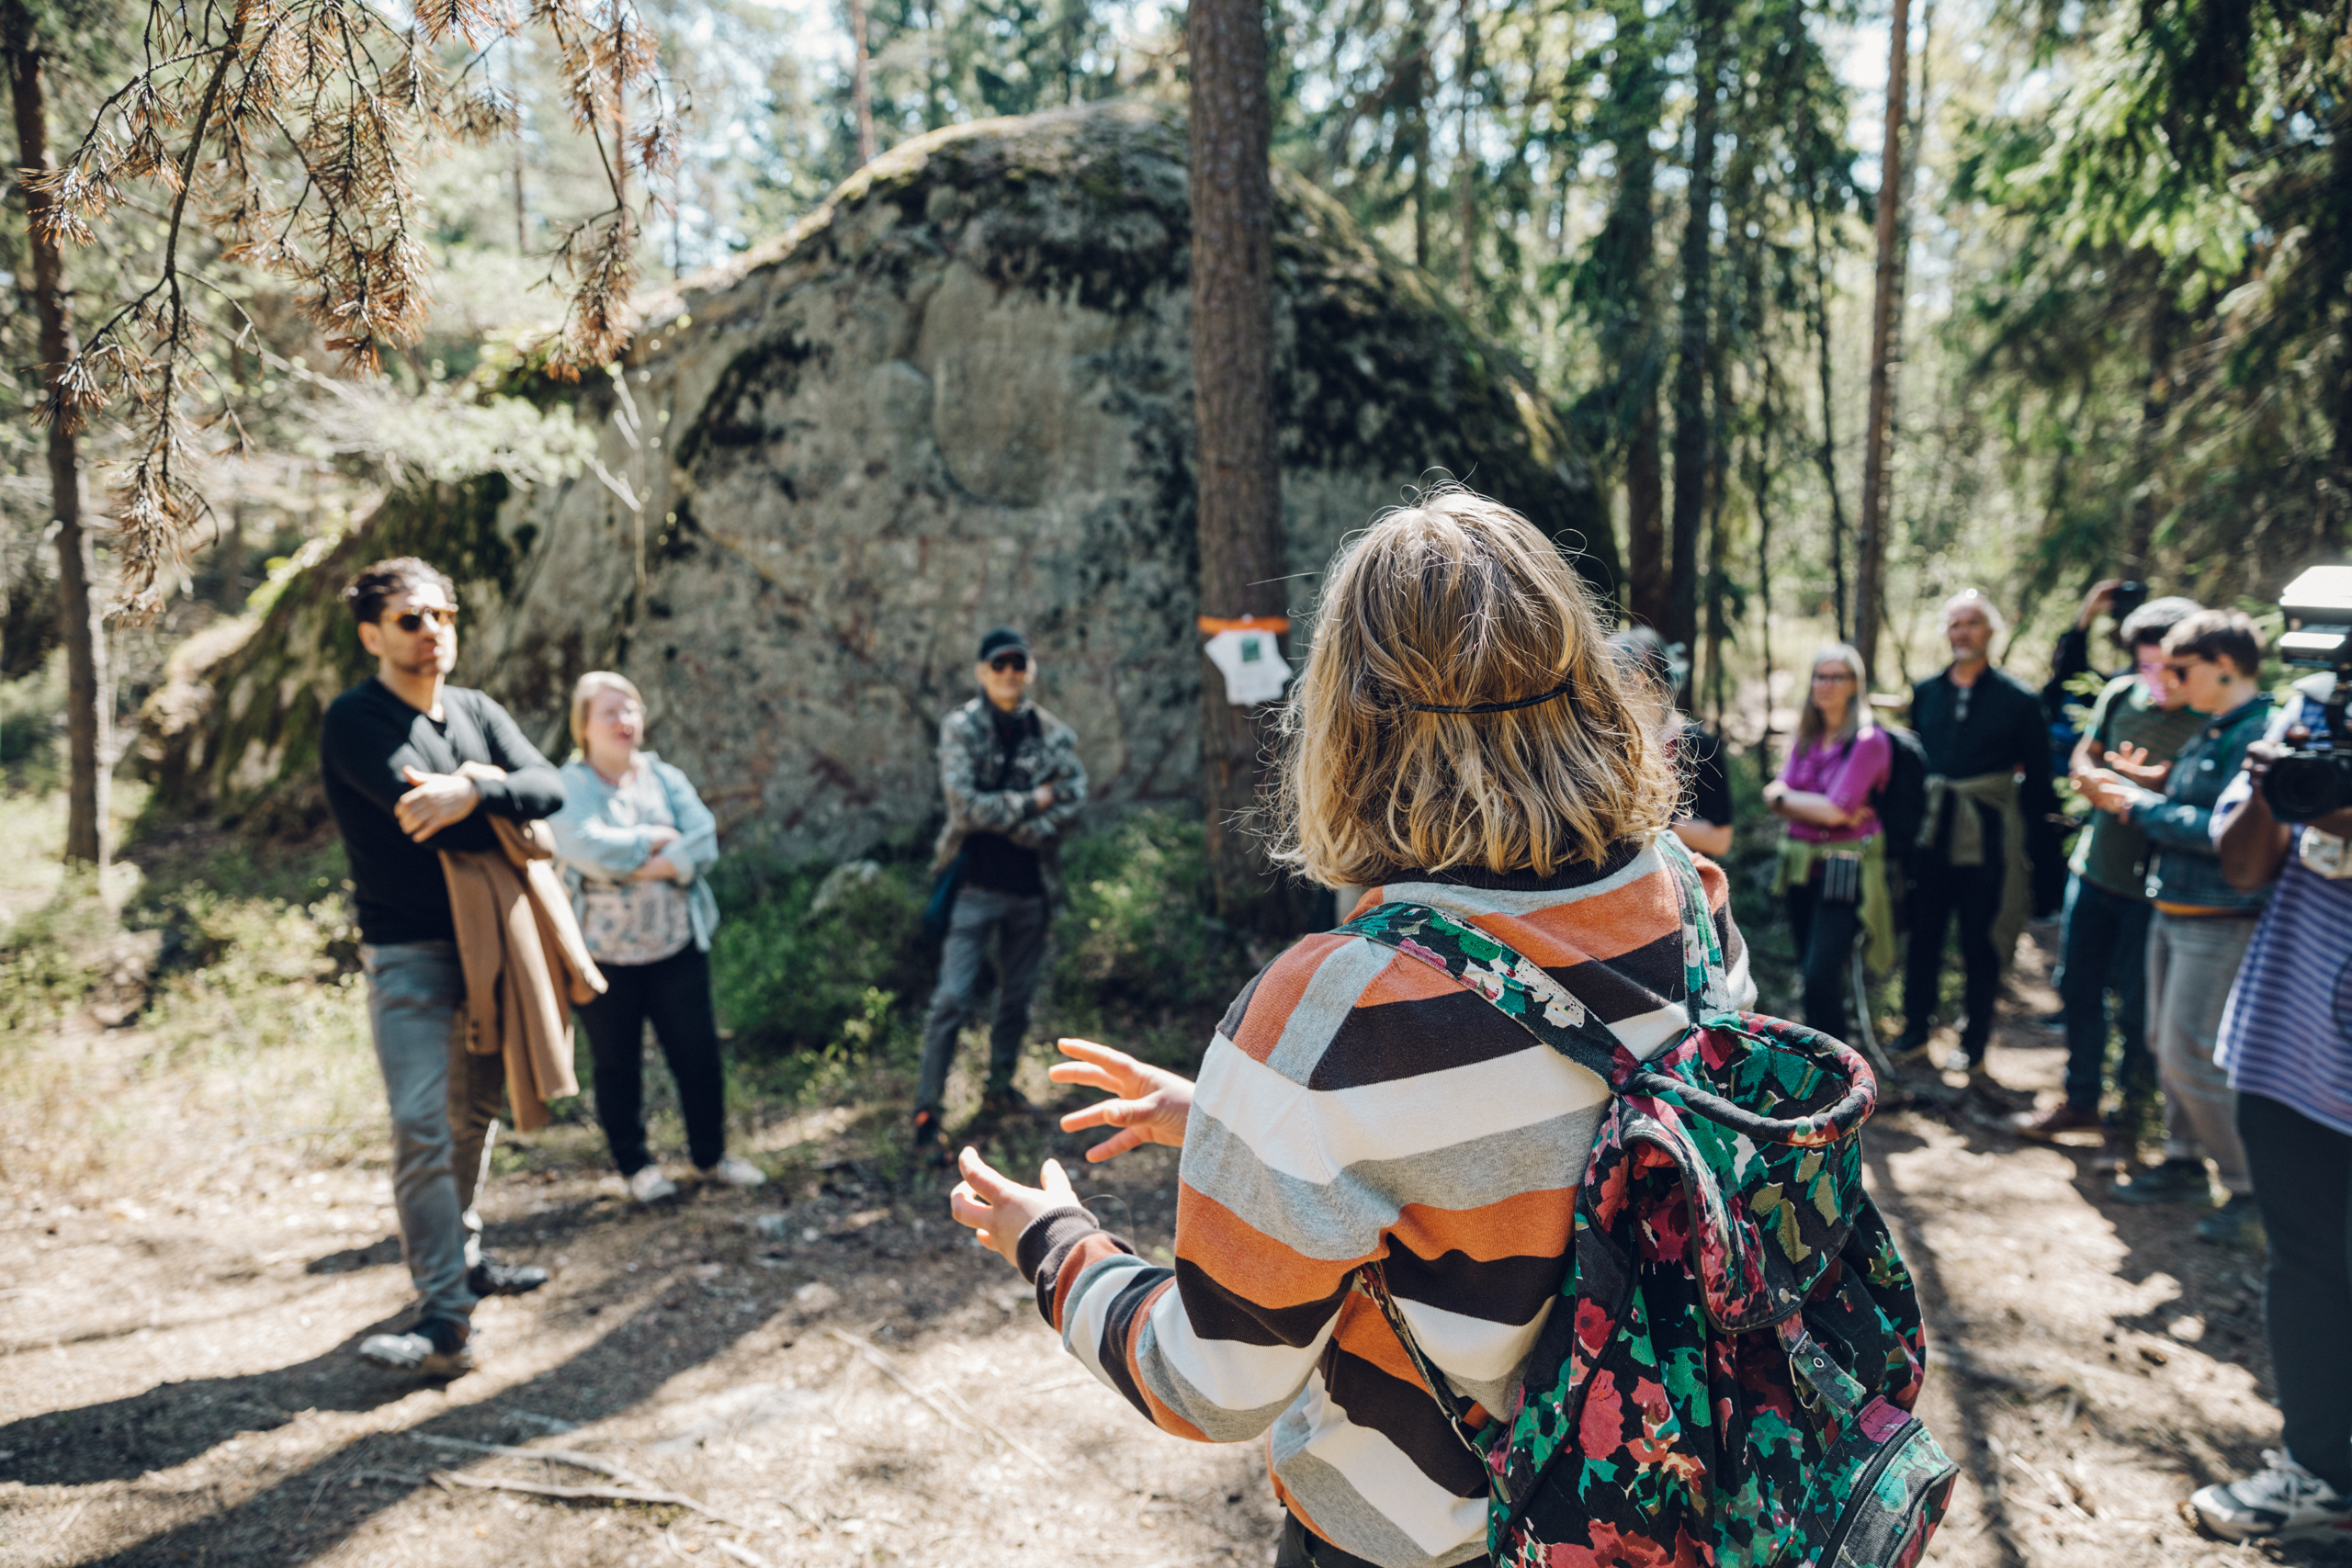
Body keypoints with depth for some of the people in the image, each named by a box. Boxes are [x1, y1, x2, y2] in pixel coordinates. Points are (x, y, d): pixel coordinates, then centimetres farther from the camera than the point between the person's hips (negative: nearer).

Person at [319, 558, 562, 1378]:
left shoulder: (476, 711, 9)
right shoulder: (354, 720, -10)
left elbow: (550, 787, -7)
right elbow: (433, 822, -23)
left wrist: (473, 791, -24)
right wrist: (494, 790, -7)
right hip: (408, 951, -6)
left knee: (474, 1112, 17)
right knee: (422, 1127, -13)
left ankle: (462, 1256, 35)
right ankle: (444, 1320, -11)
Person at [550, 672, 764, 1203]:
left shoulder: (665, 777, 7)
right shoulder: (569, 787, -5)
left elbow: (704, 841, -5)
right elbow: (586, 847, -24)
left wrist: (665, 865, -21)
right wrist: (654, 839, -14)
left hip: (676, 945, 3)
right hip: (604, 954, -3)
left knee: (699, 1055, 7)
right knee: (617, 1065, 9)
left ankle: (711, 1155, 25)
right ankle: (635, 1166, 25)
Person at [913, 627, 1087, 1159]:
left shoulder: (1053, 734, 3)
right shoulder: (961, 728, -6)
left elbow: (1072, 802, -8)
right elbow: (966, 805, -17)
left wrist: (1005, 821, -15)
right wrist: (1032, 803, -11)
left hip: (1031, 885, 4)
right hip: (976, 885, -4)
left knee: (1018, 995, 14)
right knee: (952, 999, -7)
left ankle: (999, 1089, 31)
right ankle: (927, 1110, -1)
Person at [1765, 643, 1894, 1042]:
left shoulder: (1869, 741, -9)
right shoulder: (1806, 740, 12)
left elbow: (1835, 809, -16)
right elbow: (1778, 800, 3)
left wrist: (1786, 797, -2)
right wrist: (1821, 808, -12)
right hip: (1801, 868, 7)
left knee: (1821, 975, -13)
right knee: (1808, 971, 13)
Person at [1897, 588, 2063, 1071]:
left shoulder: (2018, 699, -1)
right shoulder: (1925, 693, 8)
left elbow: (2037, 778, 0)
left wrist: (2040, 846, -4)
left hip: (1987, 841, -3)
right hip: (1931, 835, 3)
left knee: (1981, 943, 6)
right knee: (1922, 935, 9)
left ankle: (1974, 1043, 20)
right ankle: (1915, 1031, 23)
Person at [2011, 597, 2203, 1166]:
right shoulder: (2121, 694, 0)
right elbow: (2082, 758, 12)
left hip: (2152, 885, -5)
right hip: (2095, 864, 5)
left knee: (2137, 1008, 4)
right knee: (2078, 987, 14)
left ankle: (2128, 1119, 21)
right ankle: (2080, 1099, 32)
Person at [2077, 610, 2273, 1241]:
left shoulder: (2261, 734, -18)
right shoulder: (2210, 732, 11)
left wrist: (2140, 806, -17)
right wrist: (2146, 783, 3)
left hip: (2220, 922, -9)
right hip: (2172, 909, 9)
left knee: (2189, 1057, -6)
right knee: (2166, 1044, 16)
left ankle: (2249, 1189, 9)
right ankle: (2182, 1163, 30)